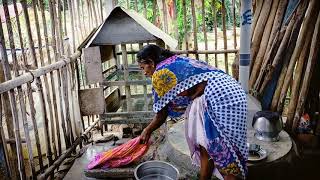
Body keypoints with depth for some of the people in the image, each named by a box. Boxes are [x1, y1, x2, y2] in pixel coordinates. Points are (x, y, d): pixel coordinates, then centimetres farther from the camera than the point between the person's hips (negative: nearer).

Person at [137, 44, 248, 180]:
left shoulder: (160, 73, -4)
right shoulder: (177, 62, 21)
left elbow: (161, 115, 5)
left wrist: (147, 131, 22)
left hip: (218, 98, -10)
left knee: (224, 153, -1)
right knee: (204, 147, 17)